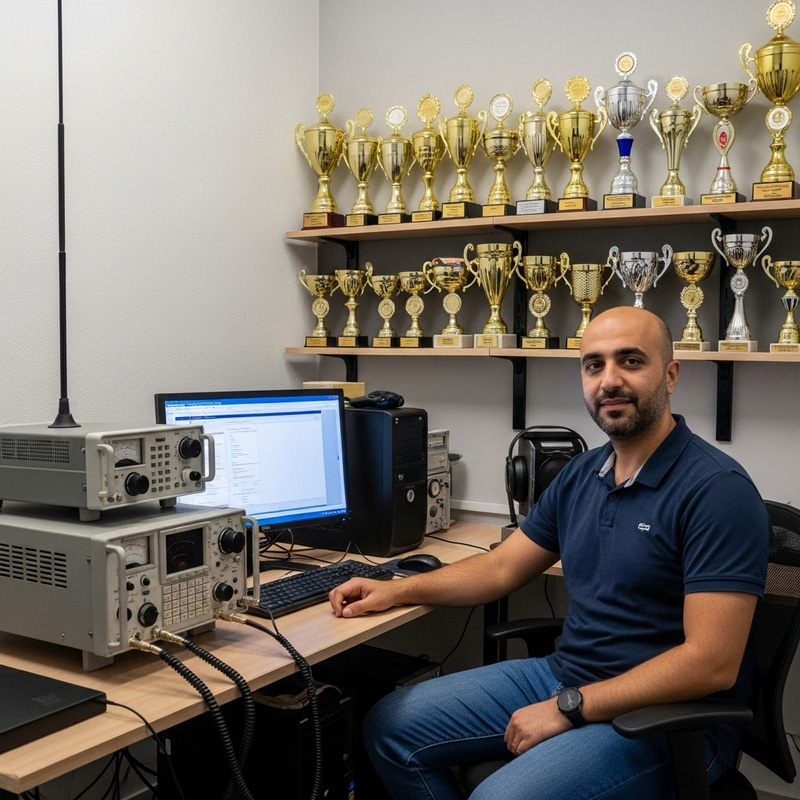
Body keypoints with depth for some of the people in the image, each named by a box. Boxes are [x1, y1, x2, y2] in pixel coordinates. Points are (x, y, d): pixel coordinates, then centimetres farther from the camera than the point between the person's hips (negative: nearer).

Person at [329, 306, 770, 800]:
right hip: (564, 676, 8)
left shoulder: (718, 490, -18)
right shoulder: (581, 474, 7)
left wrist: (569, 708, -21)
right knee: (392, 727, 5)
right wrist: (396, 590, 4)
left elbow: (711, 664, -23)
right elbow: (503, 567, 16)